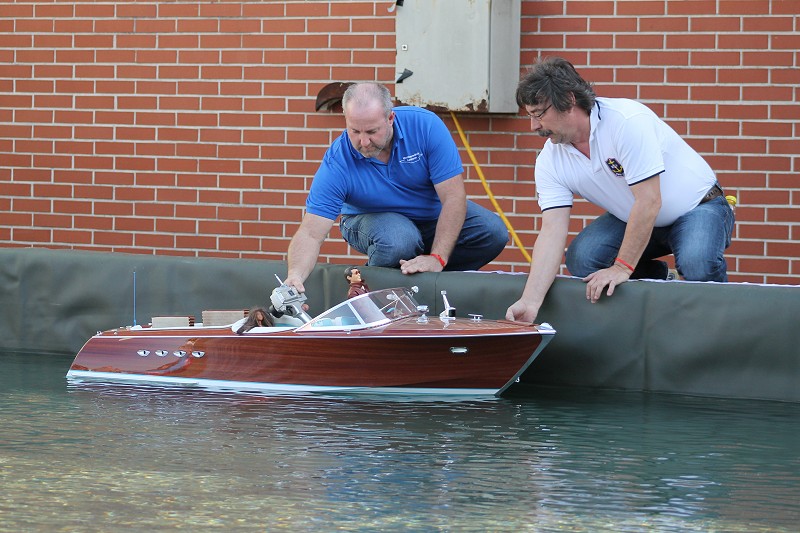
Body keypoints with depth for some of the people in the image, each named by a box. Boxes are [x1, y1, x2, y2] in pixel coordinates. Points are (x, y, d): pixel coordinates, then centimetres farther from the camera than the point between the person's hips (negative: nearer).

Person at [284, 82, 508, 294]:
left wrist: (437, 259, -35)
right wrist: (295, 276, -51)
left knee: (494, 232, -22)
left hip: (433, 213, 2)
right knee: (399, 240, -37)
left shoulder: (425, 125, -27)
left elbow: (453, 197, -26)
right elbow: (311, 233, -30)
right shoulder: (337, 162, -27)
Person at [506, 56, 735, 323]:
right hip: (631, 217, 6)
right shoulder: (549, 161, -10)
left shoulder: (627, 120, -31)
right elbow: (552, 232, -16)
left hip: (698, 208, -6)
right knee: (581, 257, -19)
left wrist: (622, 268, -30)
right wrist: (530, 301, -28)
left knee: (697, 263, -36)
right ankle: (658, 279, 6)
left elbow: (649, 201, -32)